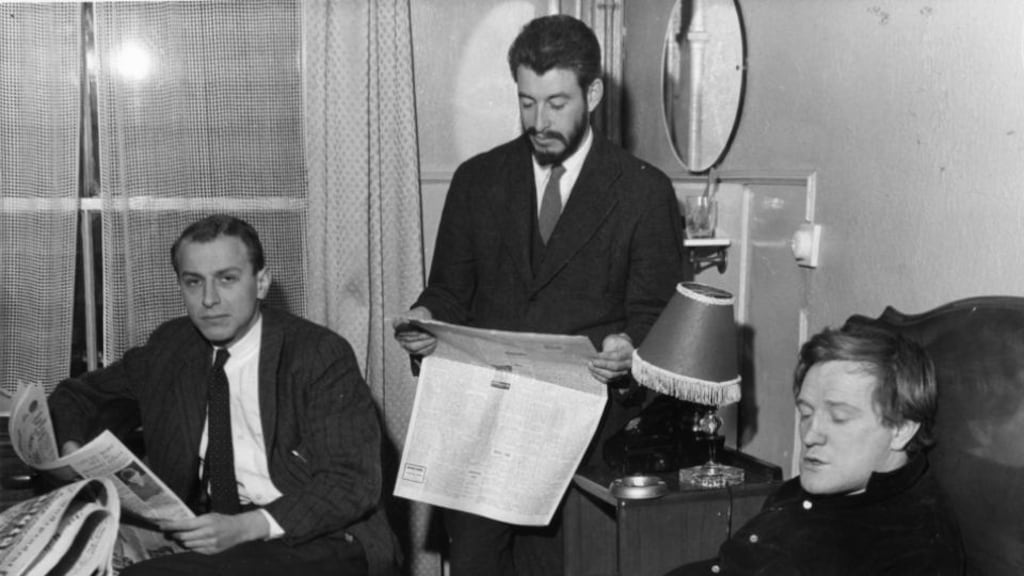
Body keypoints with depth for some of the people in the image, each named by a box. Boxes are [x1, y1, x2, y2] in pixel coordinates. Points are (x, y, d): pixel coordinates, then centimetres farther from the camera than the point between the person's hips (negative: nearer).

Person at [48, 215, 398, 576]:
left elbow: (354, 482, -12)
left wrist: (248, 527, -24)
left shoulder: (321, 355, -7)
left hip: (315, 543, -5)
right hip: (208, 536, 5)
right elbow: (76, 395, 23)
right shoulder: (169, 348, 9)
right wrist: (72, 453, 0)